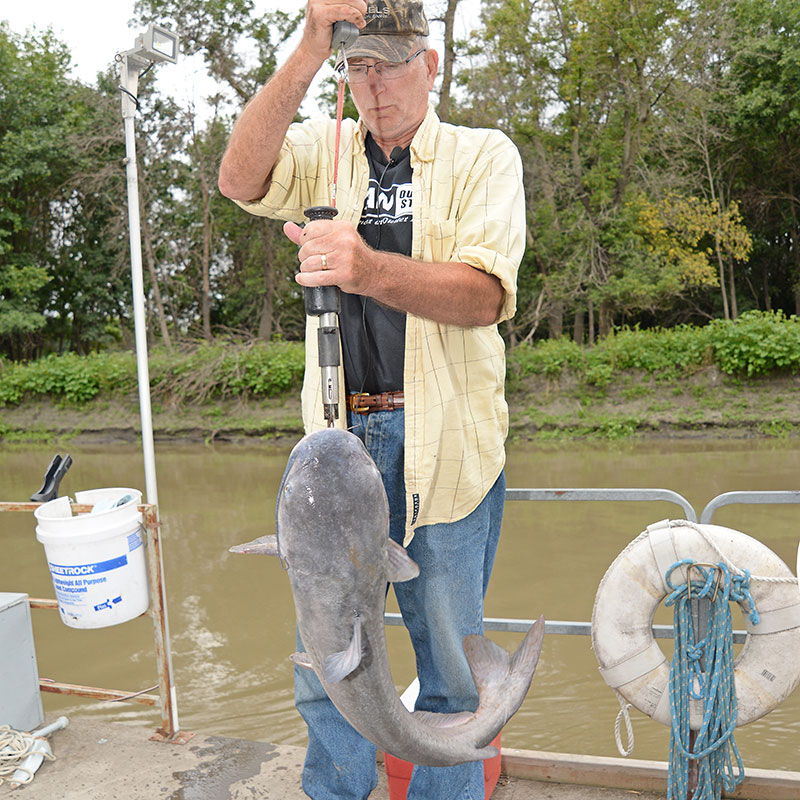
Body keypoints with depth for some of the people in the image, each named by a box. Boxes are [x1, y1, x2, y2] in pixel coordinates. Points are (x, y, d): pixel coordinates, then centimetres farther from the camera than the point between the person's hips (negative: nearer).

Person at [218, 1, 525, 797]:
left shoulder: (483, 155, 2)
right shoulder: (324, 148, 9)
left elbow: (484, 295, -13)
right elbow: (239, 179, -12)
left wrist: (370, 269, -30)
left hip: (447, 445, -1)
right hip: (343, 435, 2)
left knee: (451, 662, 11)